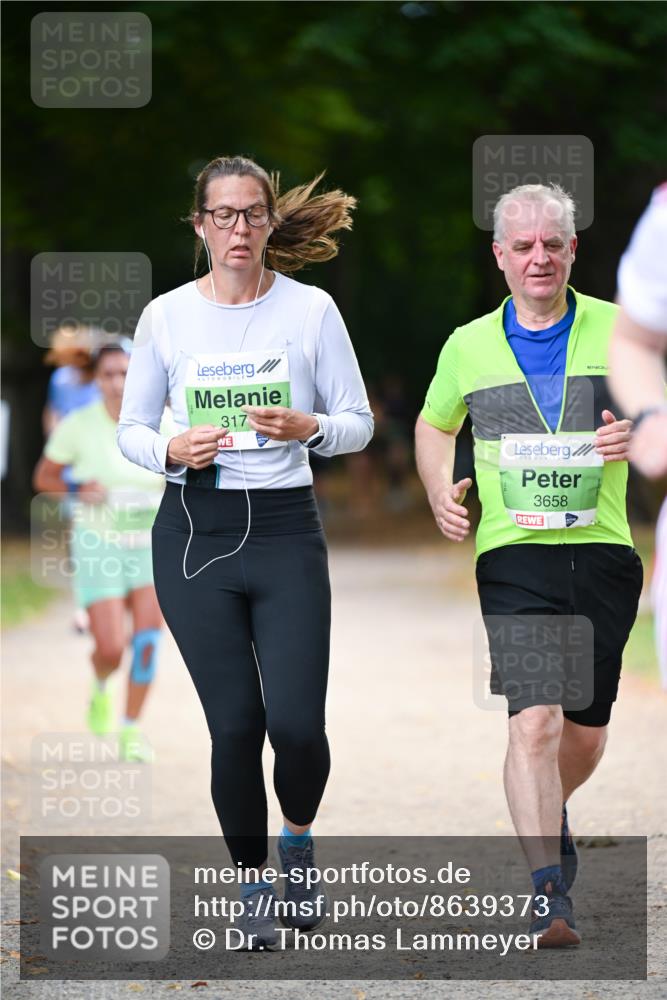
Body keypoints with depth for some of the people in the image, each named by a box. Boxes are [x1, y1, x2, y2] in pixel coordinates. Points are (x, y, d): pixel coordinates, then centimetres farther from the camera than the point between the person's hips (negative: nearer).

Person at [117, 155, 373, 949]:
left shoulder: (310, 309, -1)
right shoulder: (166, 316, 2)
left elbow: (357, 422, 3)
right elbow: (131, 427, 9)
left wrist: (309, 428, -18)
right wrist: (171, 452, -13)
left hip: (285, 530, -1)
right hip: (194, 532, 1)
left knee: (296, 722, -10)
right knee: (234, 723, -1)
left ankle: (298, 838, 23)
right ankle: (252, 879, 20)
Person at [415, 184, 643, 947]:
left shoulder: (618, 330, 3)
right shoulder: (469, 346, 7)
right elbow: (433, 424, 24)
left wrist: (637, 435, -17)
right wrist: (440, 491, 6)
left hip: (603, 550, 1)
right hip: (514, 553, -1)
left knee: (586, 729, 10)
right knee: (535, 719, -16)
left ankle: (547, 815, 43)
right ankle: (547, 892, -16)